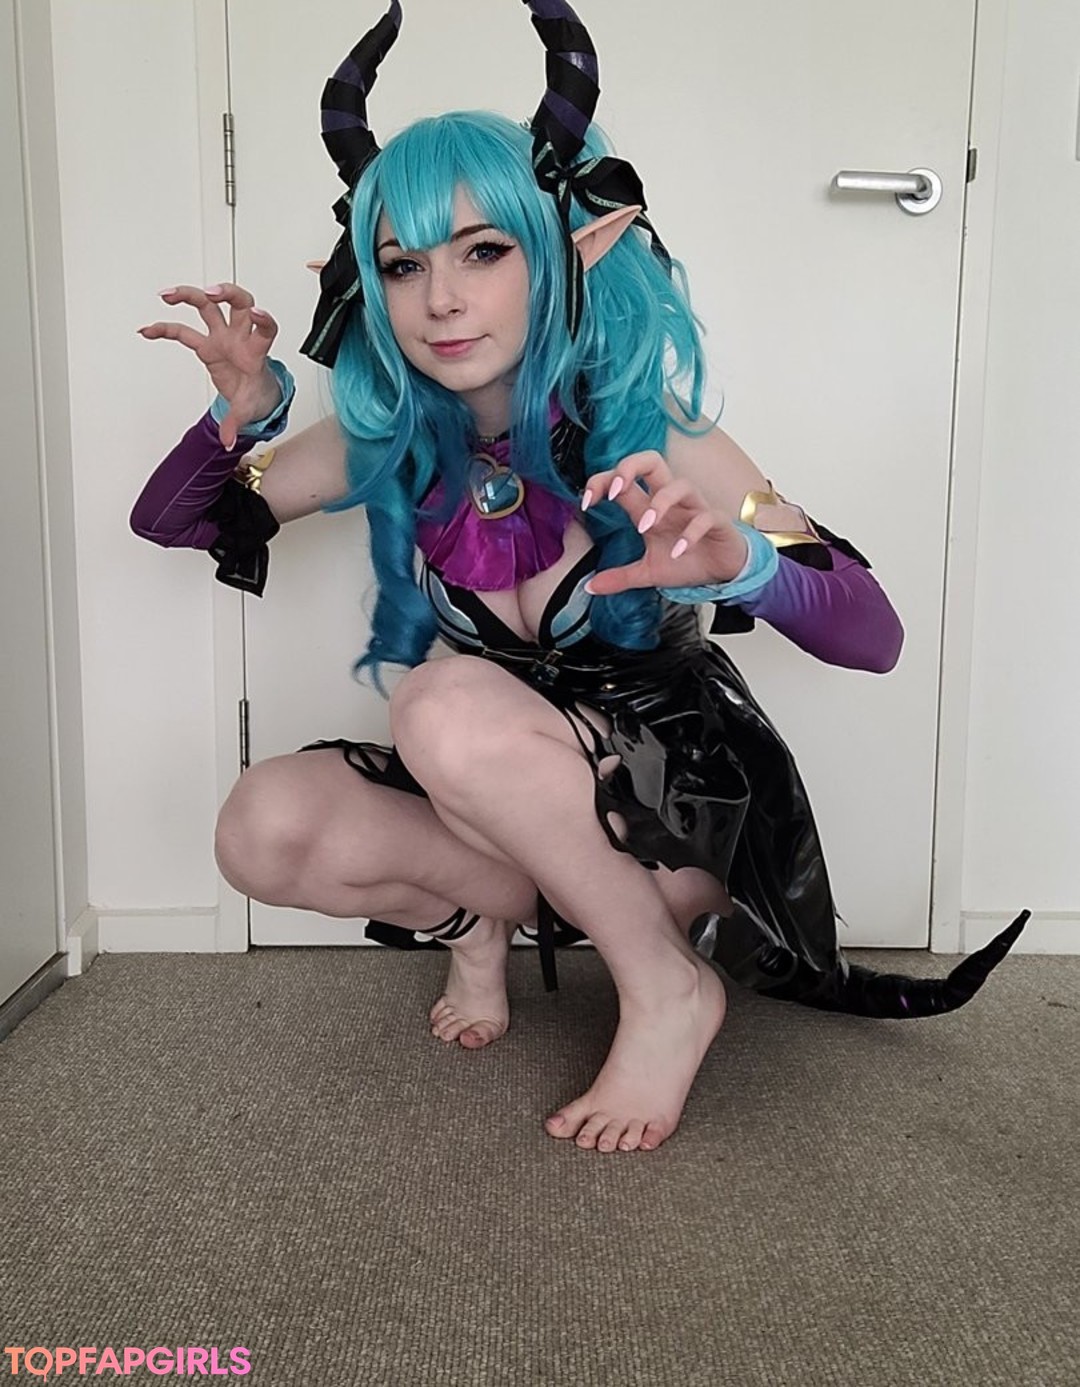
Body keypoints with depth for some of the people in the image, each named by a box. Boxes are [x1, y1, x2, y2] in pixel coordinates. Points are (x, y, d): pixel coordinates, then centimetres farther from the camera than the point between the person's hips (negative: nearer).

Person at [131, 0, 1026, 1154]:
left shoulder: (640, 426, -17)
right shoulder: (388, 438, -6)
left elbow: (874, 637, -19)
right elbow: (166, 523, 4)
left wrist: (738, 562, -41)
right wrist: (243, 411, -17)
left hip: (686, 786, -3)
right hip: (504, 799, 4)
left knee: (449, 705, -33)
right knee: (263, 831, -20)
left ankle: (667, 989, -13)